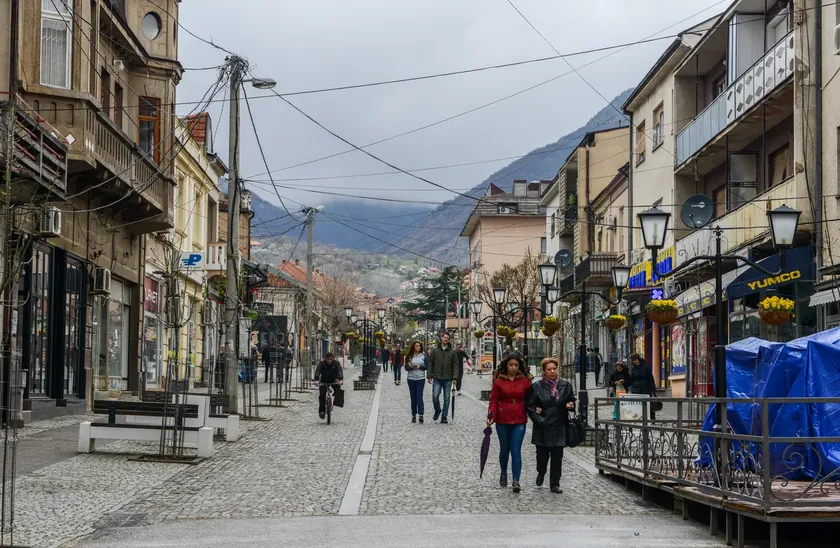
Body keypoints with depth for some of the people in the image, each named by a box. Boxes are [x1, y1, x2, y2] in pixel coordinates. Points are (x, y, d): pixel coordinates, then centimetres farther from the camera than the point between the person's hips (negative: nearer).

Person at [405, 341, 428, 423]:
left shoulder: (424, 355, 2)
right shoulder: (409, 356, 4)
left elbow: (427, 366, 2)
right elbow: (406, 367, 3)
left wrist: (419, 367, -12)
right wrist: (411, 367, -16)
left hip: (421, 378, -2)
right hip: (411, 378, 2)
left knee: (419, 397, -11)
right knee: (413, 397, 7)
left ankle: (421, 415, -17)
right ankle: (413, 415, 13)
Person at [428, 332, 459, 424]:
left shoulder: (452, 352, 4)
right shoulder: (435, 351, 5)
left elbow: (455, 365, 2)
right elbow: (430, 364, 6)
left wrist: (455, 377, -7)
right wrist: (429, 376, -1)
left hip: (448, 379, 0)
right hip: (437, 379, 0)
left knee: (446, 398, 4)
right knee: (435, 396, -9)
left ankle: (444, 417, 11)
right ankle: (437, 410, 19)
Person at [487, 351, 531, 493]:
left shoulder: (524, 381, 2)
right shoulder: (498, 381, -1)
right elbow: (494, 401, -2)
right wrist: (491, 416, -13)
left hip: (519, 421, -1)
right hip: (502, 421, 1)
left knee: (516, 451, -8)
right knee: (504, 449, 14)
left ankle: (516, 481, -10)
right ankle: (503, 474, 37)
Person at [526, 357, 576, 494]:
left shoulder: (565, 385, 7)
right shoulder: (536, 387, -2)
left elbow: (572, 401, 18)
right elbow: (530, 406, -1)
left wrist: (570, 405, -5)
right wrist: (538, 419, -12)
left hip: (559, 427, 2)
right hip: (543, 428, -2)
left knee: (557, 457, 2)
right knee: (542, 455, 6)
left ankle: (555, 484, 10)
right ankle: (541, 473, 37)